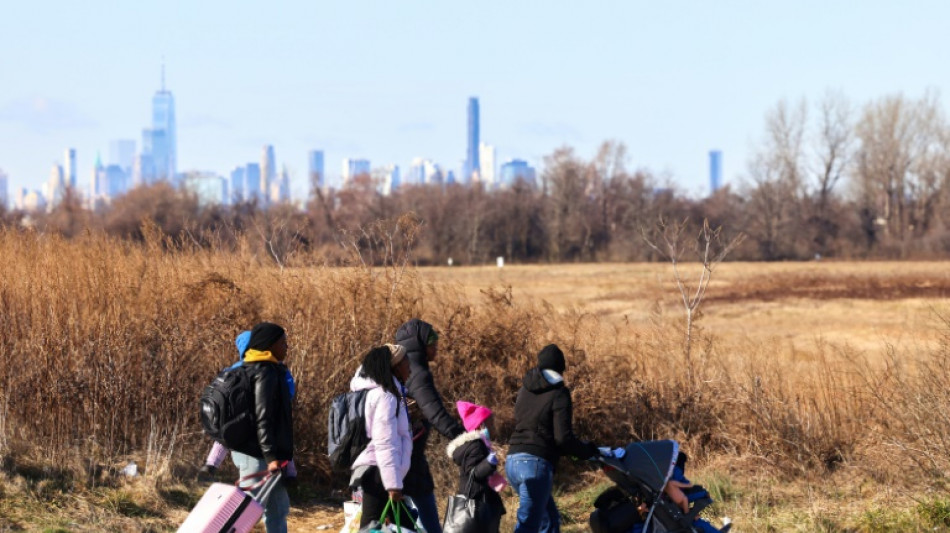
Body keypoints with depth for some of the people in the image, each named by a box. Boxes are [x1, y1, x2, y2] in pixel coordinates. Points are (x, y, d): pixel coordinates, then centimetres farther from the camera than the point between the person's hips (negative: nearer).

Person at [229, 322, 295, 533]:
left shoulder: (252, 370, 15)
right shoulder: (265, 372, -16)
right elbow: (263, 418, -23)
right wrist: (270, 456, -26)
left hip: (249, 451, 10)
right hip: (257, 456, -10)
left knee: (278, 509, 14)